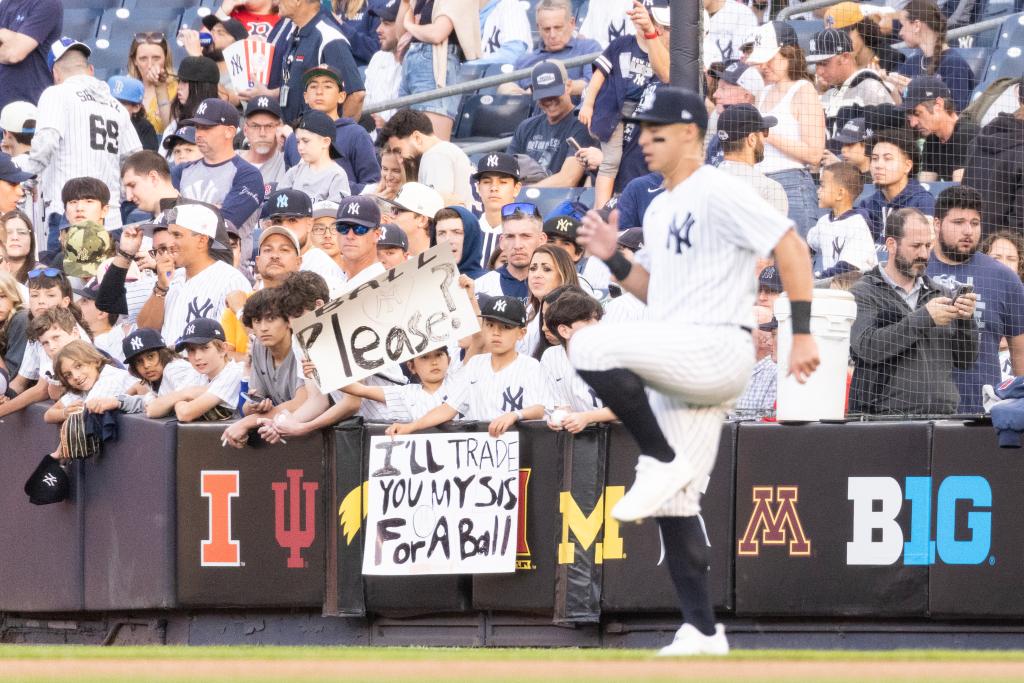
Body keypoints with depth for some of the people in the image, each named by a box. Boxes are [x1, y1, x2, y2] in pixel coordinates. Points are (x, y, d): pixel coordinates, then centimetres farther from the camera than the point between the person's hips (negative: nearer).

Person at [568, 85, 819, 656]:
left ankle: (663, 461, -14)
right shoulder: (659, 210, 20)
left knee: (592, 346, -27)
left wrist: (803, 332, -18)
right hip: (678, 372, 10)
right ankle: (702, 632, 11)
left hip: (718, 348, -10)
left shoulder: (718, 192, -9)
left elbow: (791, 246, -14)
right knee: (673, 504, 7)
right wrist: (612, 258, 10)